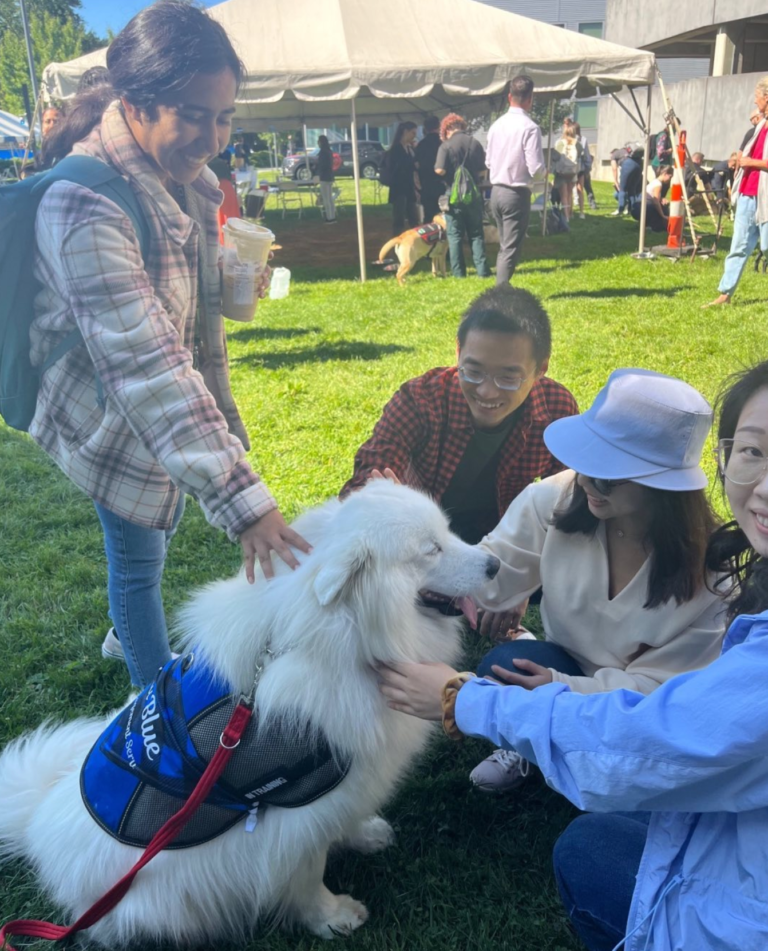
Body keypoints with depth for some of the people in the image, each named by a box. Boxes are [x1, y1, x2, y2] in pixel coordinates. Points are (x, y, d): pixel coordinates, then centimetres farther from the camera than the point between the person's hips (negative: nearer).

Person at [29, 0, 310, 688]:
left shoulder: (184, 173, -5)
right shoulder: (87, 208, -34)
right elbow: (147, 369, -42)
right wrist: (241, 500, -46)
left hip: (171, 405, 8)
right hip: (113, 418, -8)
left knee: (158, 525, 25)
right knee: (139, 555, 7)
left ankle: (125, 635, 54)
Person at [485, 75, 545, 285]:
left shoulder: (496, 125, 5)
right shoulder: (530, 127, -15)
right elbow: (536, 169, -17)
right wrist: (544, 172, 3)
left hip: (496, 191, 7)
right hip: (517, 194, -7)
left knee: (504, 246, 18)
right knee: (511, 250, -2)